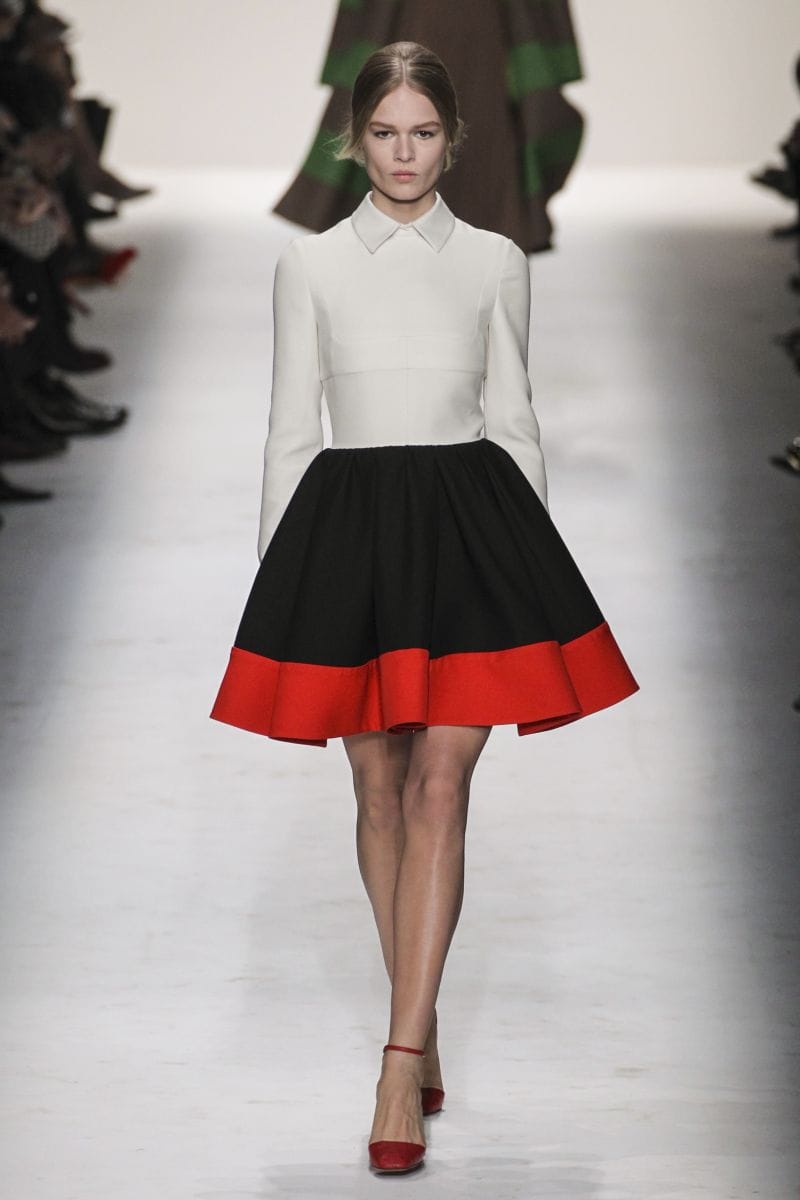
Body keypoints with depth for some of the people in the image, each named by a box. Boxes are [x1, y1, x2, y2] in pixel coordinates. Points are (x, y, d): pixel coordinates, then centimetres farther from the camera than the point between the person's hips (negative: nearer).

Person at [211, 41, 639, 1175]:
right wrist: (278, 576, 5)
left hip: (470, 522, -1)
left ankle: (402, 1061, -12)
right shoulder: (311, 263, 6)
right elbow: (292, 427, 8)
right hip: (346, 526, 1)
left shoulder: (495, 261, 7)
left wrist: (530, 565, 8)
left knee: (440, 787, -9)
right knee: (379, 786, 6)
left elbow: (513, 417, 11)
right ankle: (421, 1019, 22)